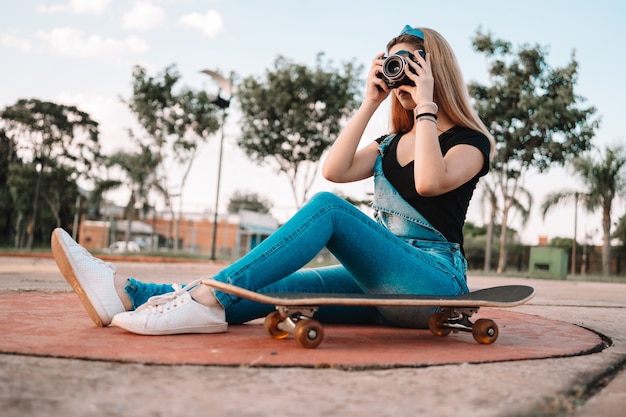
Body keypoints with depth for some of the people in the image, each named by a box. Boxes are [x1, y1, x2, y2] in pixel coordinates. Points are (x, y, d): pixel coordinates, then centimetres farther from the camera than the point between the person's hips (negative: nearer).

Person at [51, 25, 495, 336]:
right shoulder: (392, 143, 22)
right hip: (382, 280, 6)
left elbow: (430, 181, -21)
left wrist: (425, 104, -10)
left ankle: (207, 298, -37)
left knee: (327, 207, -28)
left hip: (434, 280, -6)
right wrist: (371, 101, 5)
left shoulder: (470, 141, 3)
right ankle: (129, 294, -30)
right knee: (279, 285, -16)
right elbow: (334, 170, 3)